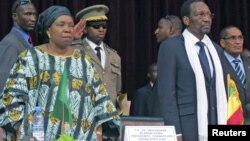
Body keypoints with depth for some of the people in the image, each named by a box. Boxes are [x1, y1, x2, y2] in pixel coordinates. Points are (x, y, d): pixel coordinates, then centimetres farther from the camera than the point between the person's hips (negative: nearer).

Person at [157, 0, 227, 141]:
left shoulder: (216, 49, 15)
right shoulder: (170, 47, -3)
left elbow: (221, 91, 17)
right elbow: (167, 93, -8)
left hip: (216, 127, 6)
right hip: (187, 129, -5)